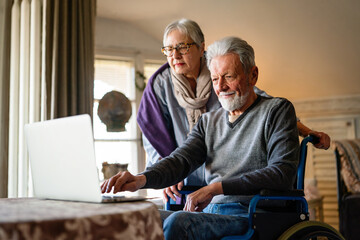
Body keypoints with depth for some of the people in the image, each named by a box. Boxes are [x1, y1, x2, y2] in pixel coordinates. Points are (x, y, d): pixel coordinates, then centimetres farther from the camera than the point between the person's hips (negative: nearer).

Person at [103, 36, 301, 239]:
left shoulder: (277, 109, 2)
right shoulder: (209, 121, 19)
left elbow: (283, 173, -11)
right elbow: (180, 159, 4)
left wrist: (217, 187, -17)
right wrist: (142, 179, -18)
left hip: (252, 217, -5)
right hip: (209, 213, 5)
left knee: (176, 223, -30)